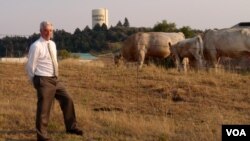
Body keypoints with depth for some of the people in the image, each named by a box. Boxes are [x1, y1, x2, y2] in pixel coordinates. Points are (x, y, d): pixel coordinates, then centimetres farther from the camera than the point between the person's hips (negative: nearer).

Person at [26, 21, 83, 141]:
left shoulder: (52, 44, 11)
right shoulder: (36, 46, -13)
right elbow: (30, 66, -10)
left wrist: (55, 77, 18)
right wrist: (35, 81, -2)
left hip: (55, 79, 8)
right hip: (44, 81, -8)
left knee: (67, 100, 12)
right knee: (43, 108, -4)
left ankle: (71, 127, 28)